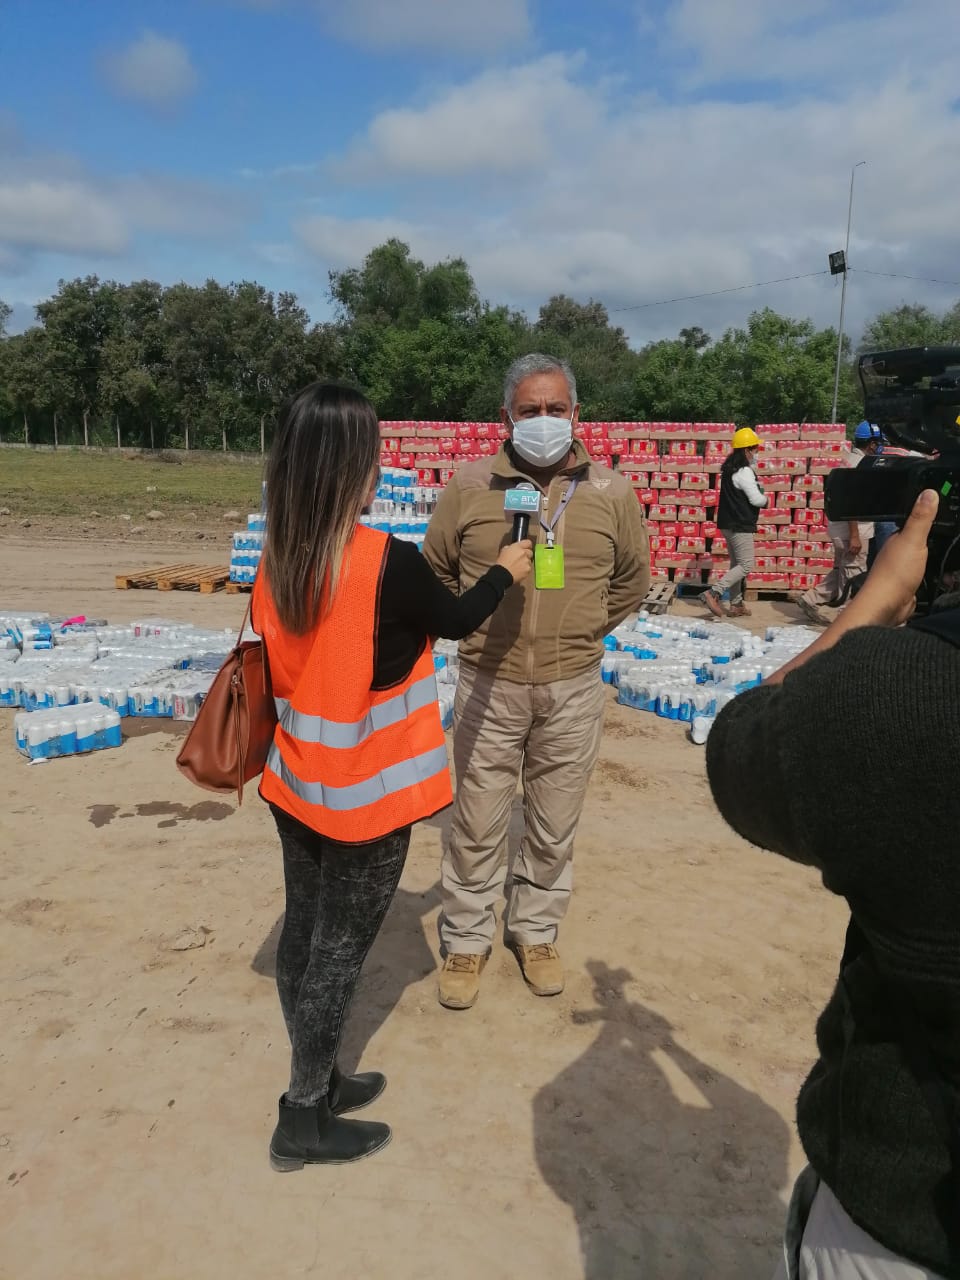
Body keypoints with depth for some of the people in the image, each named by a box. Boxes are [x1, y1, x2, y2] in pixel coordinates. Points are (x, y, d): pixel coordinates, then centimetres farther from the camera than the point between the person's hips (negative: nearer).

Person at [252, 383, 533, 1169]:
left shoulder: (276, 561, -3)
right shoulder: (391, 563, -23)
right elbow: (457, 620, -4)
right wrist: (505, 574, 15)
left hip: (295, 783, 7)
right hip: (368, 793, -7)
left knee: (305, 933, 18)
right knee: (340, 948, 8)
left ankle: (315, 1081, 37)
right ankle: (305, 1120, 23)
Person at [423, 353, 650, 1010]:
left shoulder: (612, 494, -1)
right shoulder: (470, 486, -3)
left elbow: (632, 578, 13)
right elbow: (435, 569, 10)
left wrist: (582, 631, 9)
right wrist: (472, 625, 5)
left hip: (572, 688, 1)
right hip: (489, 684, -1)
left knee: (554, 824, 13)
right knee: (478, 822, 8)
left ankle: (536, 931, 35)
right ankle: (466, 940, 27)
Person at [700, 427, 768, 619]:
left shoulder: (731, 468, 11)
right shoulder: (744, 472, -17)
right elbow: (756, 499, -20)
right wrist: (766, 499, 0)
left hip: (729, 523, 10)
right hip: (740, 525, -10)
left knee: (736, 564, 14)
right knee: (746, 565, -7)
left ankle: (736, 604, 19)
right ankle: (713, 593, -16)